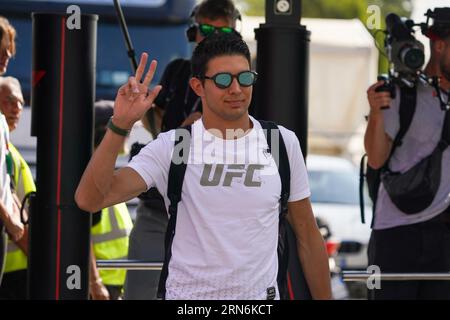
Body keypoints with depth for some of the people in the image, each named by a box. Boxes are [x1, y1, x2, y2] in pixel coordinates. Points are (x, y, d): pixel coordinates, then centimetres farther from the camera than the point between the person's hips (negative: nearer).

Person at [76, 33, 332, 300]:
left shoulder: (283, 142, -1)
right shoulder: (171, 147, -9)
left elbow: (308, 237, 4)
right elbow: (89, 200, -19)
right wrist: (120, 126, -28)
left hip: (262, 295, 2)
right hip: (188, 293, -2)